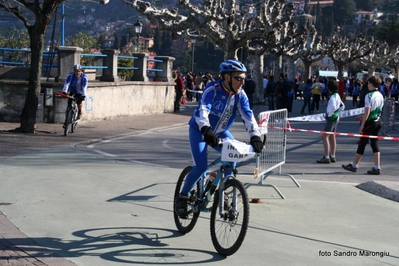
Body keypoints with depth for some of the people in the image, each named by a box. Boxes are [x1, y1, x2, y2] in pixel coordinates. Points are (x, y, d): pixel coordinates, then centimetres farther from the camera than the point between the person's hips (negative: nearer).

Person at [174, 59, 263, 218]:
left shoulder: (240, 95, -14)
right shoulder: (212, 91, -27)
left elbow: (248, 116, -23)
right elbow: (202, 111, -41)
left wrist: (255, 136, -39)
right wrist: (206, 129, -59)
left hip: (220, 132, 5)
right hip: (199, 131, -5)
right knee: (201, 166, -19)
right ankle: (182, 197, 1)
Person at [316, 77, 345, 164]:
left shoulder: (332, 96, -19)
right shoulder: (337, 95, 10)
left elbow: (333, 107, -36)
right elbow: (342, 106, 23)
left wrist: (329, 114, -22)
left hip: (331, 118, -10)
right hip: (336, 118, 10)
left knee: (325, 137, -8)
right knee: (332, 137, 16)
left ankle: (326, 157, -10)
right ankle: (332, 156, 22)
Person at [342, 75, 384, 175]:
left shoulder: (369, 96, -16)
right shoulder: (380, 95, 8)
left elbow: (367, 111, -20)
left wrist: (362, 125, -16)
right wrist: (363, 117, 23)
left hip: (370, 122, -7)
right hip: (378, 121, 7)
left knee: (362, 143, 3)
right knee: (375, 144, 9)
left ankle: (354, 165, 14)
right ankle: (377, 168, 5)